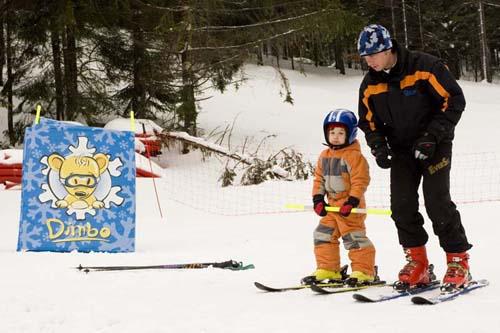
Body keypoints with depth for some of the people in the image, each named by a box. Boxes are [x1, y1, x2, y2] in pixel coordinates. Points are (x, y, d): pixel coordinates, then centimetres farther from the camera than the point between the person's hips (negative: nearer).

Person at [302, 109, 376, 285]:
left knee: (354, 237, -7)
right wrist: (318, 199, 3)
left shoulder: (354, 156, -13)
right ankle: (327, 269, 17)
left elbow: (360, 181, -17)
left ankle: (363, 271, 1)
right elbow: (319, 179, 14)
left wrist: (352, 202, -23)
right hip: (332, 204, 8)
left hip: (349, 206, -8)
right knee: (322, 235, 8)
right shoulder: (324, 156, 10)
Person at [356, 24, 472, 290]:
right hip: (402, 149, 5)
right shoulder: (369, 85, 0)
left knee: (437, 202, -13)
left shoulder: (424, 66, -17)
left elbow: (454, 99, -15)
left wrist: (432, 136, -21)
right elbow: (369, 121, 10)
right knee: (402, 205, -5)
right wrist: (378, 147, -9)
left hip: (435, 146, -5)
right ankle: (417, 262, 8)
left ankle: (458, 261, -1)